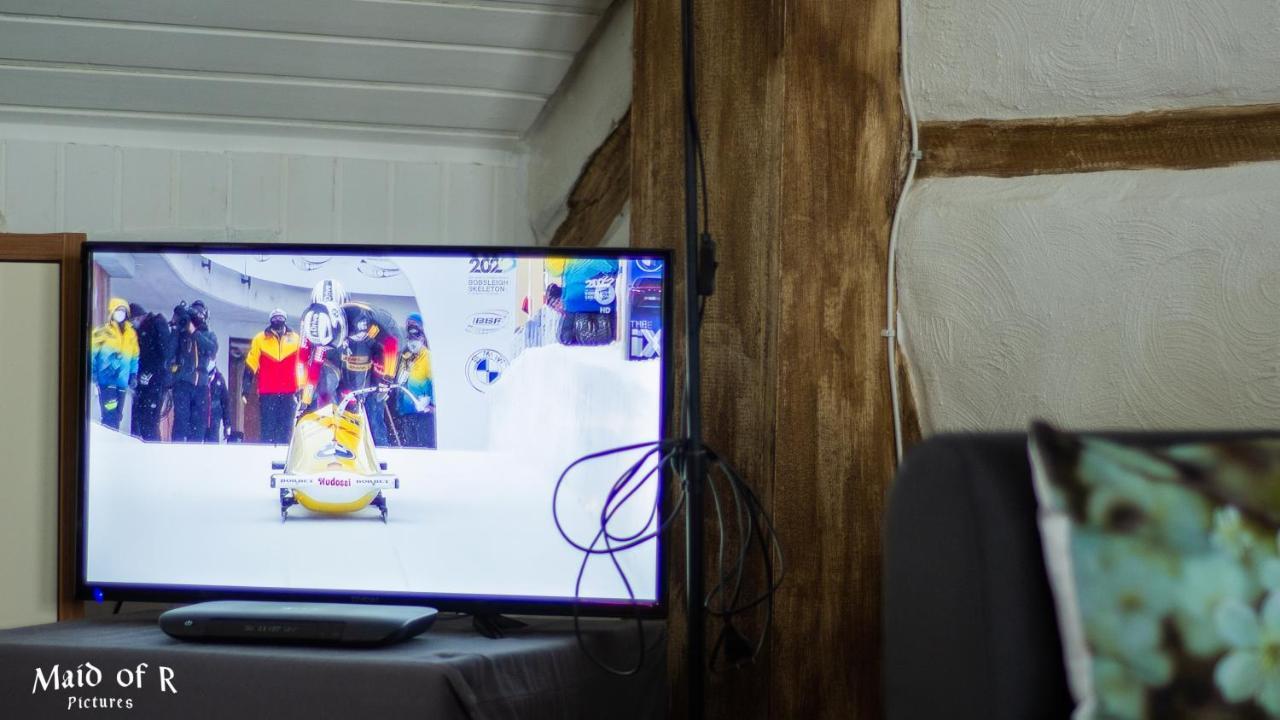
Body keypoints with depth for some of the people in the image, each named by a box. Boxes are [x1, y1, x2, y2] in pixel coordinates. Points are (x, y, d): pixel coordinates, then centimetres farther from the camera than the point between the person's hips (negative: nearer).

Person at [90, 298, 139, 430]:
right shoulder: (102, 333, -4)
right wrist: (92, 374, -10)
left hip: (122, 381, 5)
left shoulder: (131, 334, 10)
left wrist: (133, 375, 12)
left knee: (117, 415, 6)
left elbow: (134, 357, 18)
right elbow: (91, 355, -3)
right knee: (110, 415, -14)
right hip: (106, 380, -5)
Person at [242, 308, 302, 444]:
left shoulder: (295, 339, 6)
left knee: (286, 431, 4)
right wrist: (245, 388, 0)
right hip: (267, 393, -1)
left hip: (289, 393, 1)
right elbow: (250, 366, 3)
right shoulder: (260, 339, 3)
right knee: (268, 429, -1)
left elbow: (302, 366, 11)